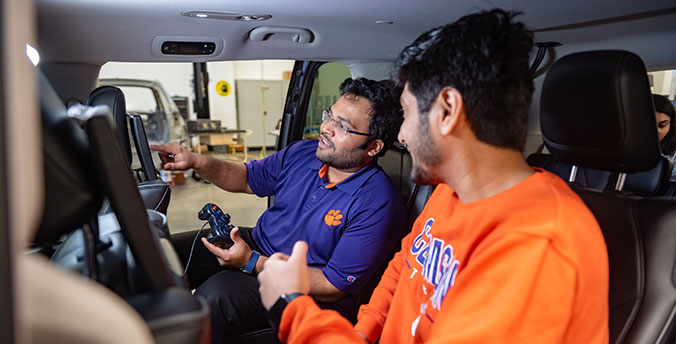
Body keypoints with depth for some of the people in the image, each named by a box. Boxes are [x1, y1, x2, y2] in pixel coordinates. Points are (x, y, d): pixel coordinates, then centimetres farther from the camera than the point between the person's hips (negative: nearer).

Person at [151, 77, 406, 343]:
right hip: (256, 242, 7)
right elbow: (249, 177, 14)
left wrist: (252, 262, -24)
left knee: (216, 294, -31)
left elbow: (333, 287, -22)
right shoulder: (303, 153, -1)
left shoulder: (378, 204, -23)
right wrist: (196, 162, -4)